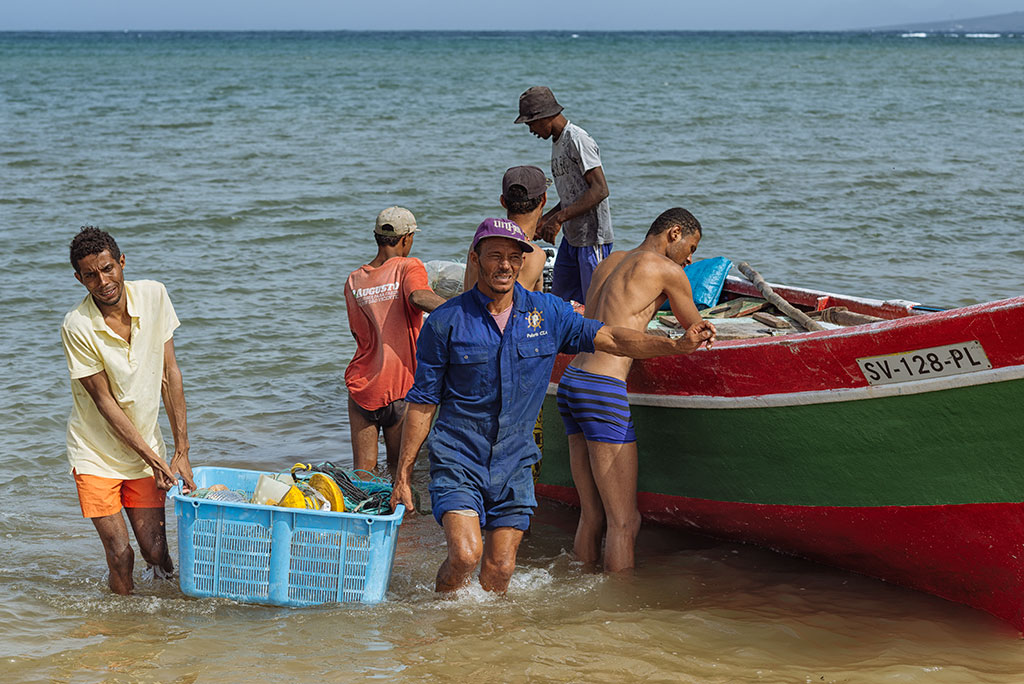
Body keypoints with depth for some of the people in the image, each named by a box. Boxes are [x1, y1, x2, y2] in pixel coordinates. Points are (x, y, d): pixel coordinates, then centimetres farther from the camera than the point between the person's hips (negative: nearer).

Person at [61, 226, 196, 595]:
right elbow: (105, 402, -15)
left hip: (146, 444, 3)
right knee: (120, 556, -6)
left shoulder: (153, 296, -8)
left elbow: (169, 374, -3)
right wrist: (154, 459, -16)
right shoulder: (77, 326, -19)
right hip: (96, 452, -3)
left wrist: (181, 451, -5)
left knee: (156, 552, 0)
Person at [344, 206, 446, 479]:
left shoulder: (354, 280, 9)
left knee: (362, 471, 6)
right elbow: (419, 297, -29)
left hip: (361, 386, 4)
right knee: (400, 472, 8)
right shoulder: (409, 267, -6)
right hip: (399, 389, -3)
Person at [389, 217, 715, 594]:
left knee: (499, 571, 3)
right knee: (465, 554, -20)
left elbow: (610, 338, 2)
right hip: (458, 461, -3)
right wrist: (403, 476, -1)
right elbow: (422, 403, -1)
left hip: (514, 465, 3)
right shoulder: (445, 322, -6)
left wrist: (678, 344, -14)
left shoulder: (547, 313, 3)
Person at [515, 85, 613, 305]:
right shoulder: (557, 142, 16)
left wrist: (559, 218, -24)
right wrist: (543, 221, 12)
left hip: (593, 239, -10)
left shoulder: (578, 140, -14)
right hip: (571, 237, 10)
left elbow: (600, 190, -22)